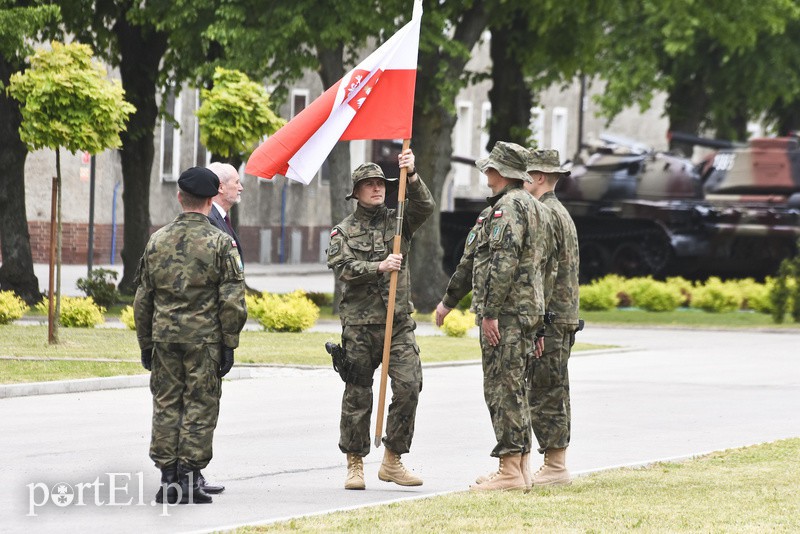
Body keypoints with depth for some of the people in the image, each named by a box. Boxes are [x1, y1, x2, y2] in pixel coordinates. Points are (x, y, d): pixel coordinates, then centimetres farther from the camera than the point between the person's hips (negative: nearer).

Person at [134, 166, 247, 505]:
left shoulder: (158, 241, 5)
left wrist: (145, 344, 18)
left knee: (166, 406, 8)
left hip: (164, 337, 3)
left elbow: (143, 299, 10)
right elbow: (232, 300, -8)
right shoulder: (220, 244, -5)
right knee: (199, 408, 2)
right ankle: (188, 481, 0)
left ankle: (167, 482, 8)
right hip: (205, 338, -3)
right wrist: (229, 344, -1)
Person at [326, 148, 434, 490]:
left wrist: (411, 176, -20)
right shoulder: (343, 231, 7)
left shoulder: (398, 221, 12)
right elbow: (340, 267, -9)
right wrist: (379, 267, -19)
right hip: (359, 324, -2)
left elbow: (424, 207, -6)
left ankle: (392, 461, 3)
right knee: (357, 396, 2)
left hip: (398, 322, 2)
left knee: (409, 386, -9)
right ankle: (355, 465, 10)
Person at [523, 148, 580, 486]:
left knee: (544, 395, -8)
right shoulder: (561, 213, 20)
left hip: (549, 317, -11)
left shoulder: (544, 214, -14)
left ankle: (554, 467, -8)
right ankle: (556, 465, 15)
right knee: (554, 394, 12)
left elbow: (544, 272, -20)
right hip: (565, 316, 11)